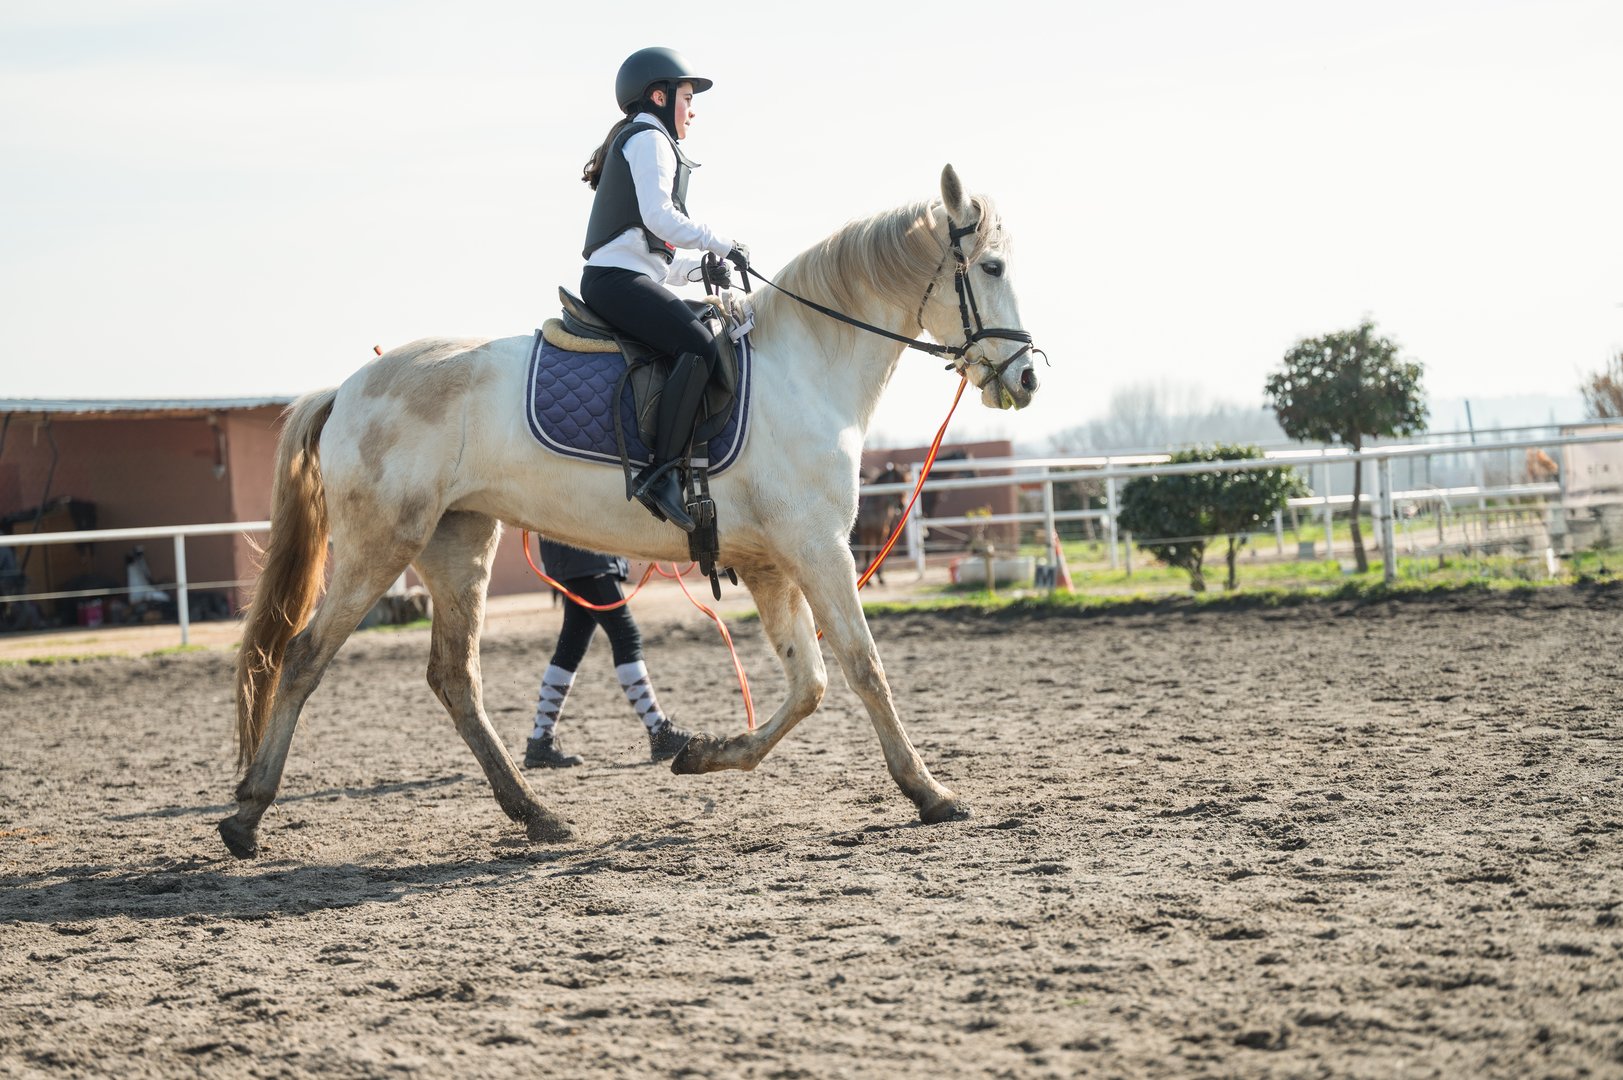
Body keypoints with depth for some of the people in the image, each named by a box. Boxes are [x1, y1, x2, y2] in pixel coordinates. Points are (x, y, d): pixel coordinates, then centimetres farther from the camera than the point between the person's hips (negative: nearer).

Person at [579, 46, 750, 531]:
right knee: (700, 346, -27)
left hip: (622, 279, 11)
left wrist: (700, 267, 13)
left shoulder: (638, 142, 32)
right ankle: (660, 473, -35)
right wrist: (722, 244, -9)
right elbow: (659, 216, -17)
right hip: (619, 278, -11)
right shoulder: (649, 138, 0)